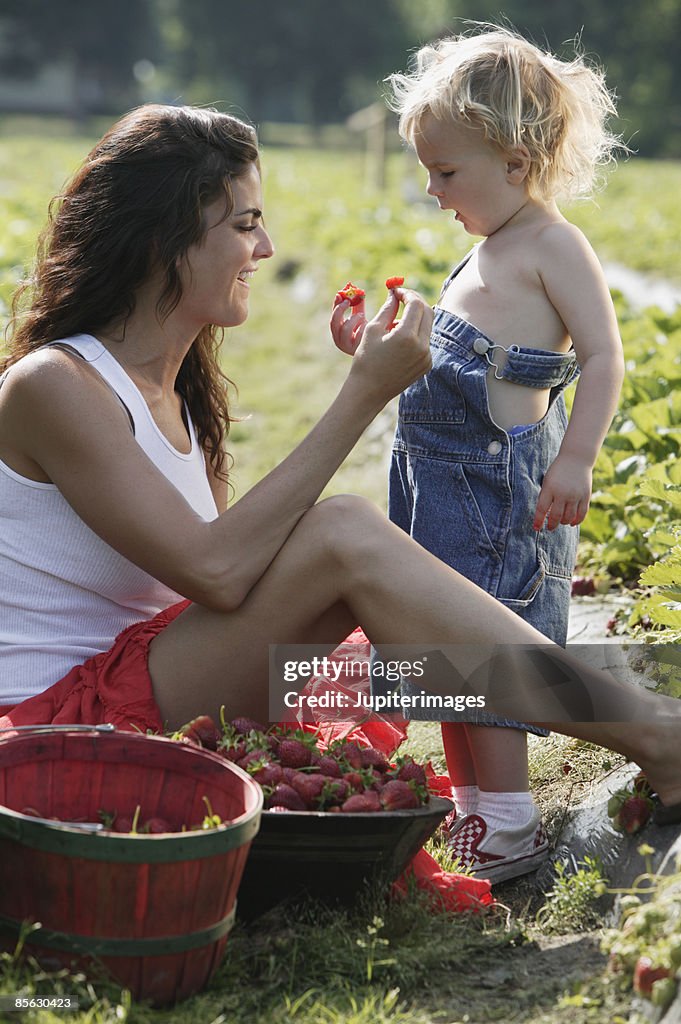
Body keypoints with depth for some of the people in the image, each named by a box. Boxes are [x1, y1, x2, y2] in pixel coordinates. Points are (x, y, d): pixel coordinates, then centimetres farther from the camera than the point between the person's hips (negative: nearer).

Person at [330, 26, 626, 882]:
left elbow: (603, 357, -16)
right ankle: (469, 808, 24)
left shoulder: (553, 247, -9)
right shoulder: (485, 253, 18)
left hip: (501, 487, -9)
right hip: (445, 484, 9)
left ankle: (509, 827, 0)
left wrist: (575, 461, -23)